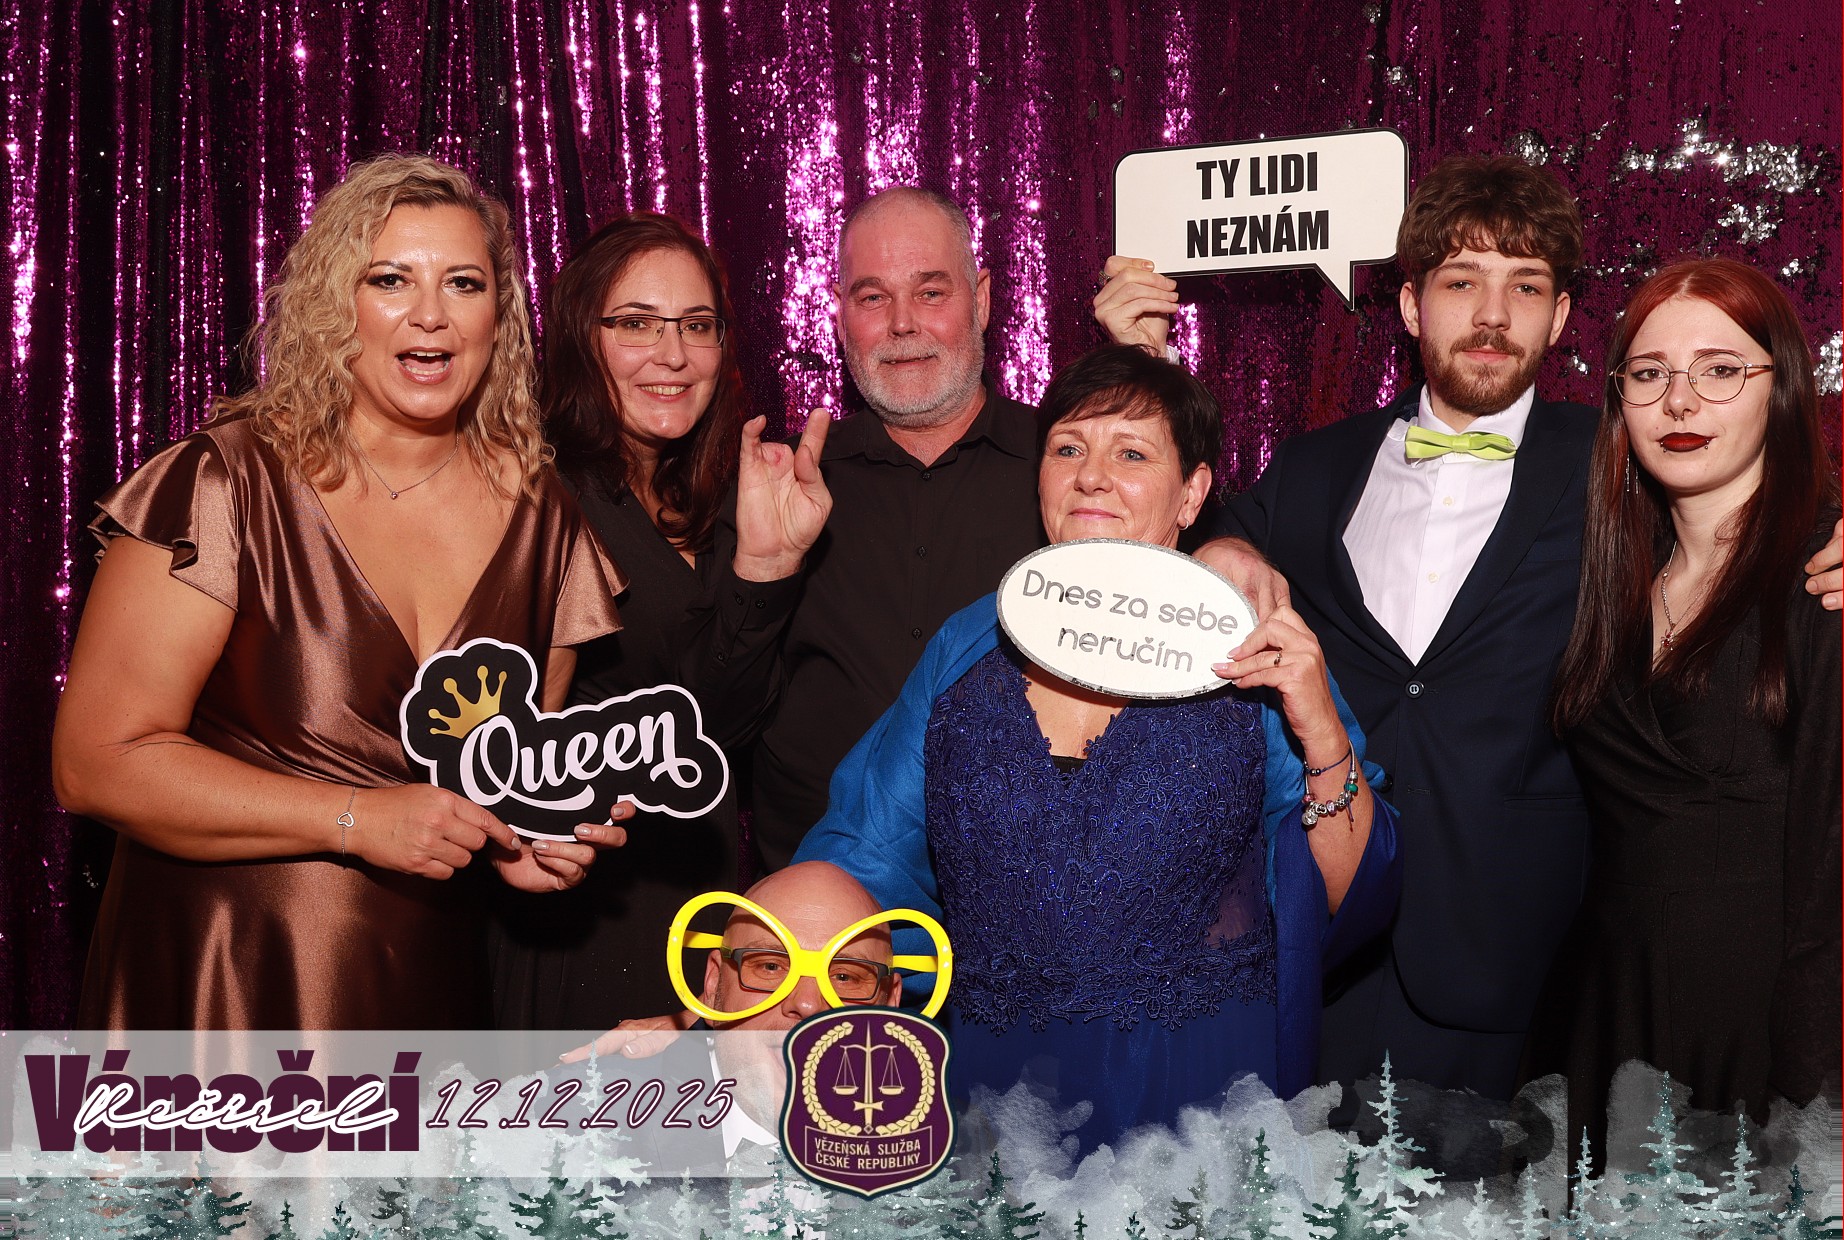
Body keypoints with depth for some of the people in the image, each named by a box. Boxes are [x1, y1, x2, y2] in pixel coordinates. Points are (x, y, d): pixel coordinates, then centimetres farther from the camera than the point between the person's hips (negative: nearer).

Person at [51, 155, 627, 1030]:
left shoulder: (539, 514, 2)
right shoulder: (228, 482, -11)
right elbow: (97, 760, -14)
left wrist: (532, 832, -6)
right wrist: (358, 819, -19)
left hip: (425, 983, 4)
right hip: (218, 985, -4)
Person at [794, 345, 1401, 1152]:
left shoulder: (1254, 660, -2)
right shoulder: (968, 648, 5)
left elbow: (1347, 909, -4)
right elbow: (863, 857, 7)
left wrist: (1324, 739, -18)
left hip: (1198, 1102, -2)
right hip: (993, 1084, 2)